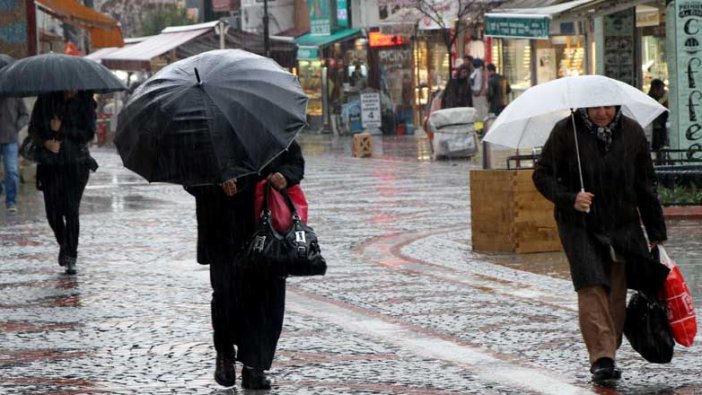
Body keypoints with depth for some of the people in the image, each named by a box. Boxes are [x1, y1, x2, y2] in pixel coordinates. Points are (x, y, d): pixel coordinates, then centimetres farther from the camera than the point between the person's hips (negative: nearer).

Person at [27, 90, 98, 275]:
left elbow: (88, 134, -6)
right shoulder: (45, 99, 3)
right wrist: (46, 142, -13)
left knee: (71, 210, -10)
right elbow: (34, 128, 5)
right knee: (53, 211, -1)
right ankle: (63, 244, 28)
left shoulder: (85, 102, -1)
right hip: (50, 163, 2)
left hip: (76, 164, -2)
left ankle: (71, 258, -3)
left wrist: (62, 129, -14)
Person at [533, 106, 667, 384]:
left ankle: (607, 355, 14)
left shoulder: (632, 132, 4)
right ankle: (601, 358, -20)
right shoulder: (565, 132, -6)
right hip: (580, 227, -3)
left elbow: (646, 185, 10)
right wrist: (569, 199, -21)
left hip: (624, 226, 3)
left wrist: (656, 232, 11)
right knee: (592, 289, -15)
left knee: (617, 293, 3)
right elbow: (542, 175, -3)